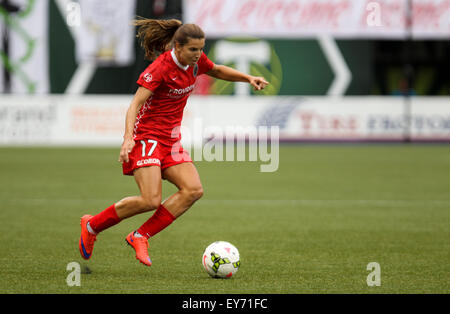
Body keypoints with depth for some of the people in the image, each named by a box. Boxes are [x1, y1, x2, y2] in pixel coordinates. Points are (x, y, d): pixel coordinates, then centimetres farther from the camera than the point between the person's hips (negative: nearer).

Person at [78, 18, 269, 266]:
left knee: (193, 190, -13)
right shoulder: (160, 68, -20)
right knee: (150, 200, -20)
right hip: (146, 137, -8)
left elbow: (216, 71, 26)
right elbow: (135, 104, -25)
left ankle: (140, 236, -7)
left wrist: (248, 78, 13)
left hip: (170, 140, 8)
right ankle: (92, 225, 2)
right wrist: (128, 138, -39)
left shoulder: (196, 61, 3)